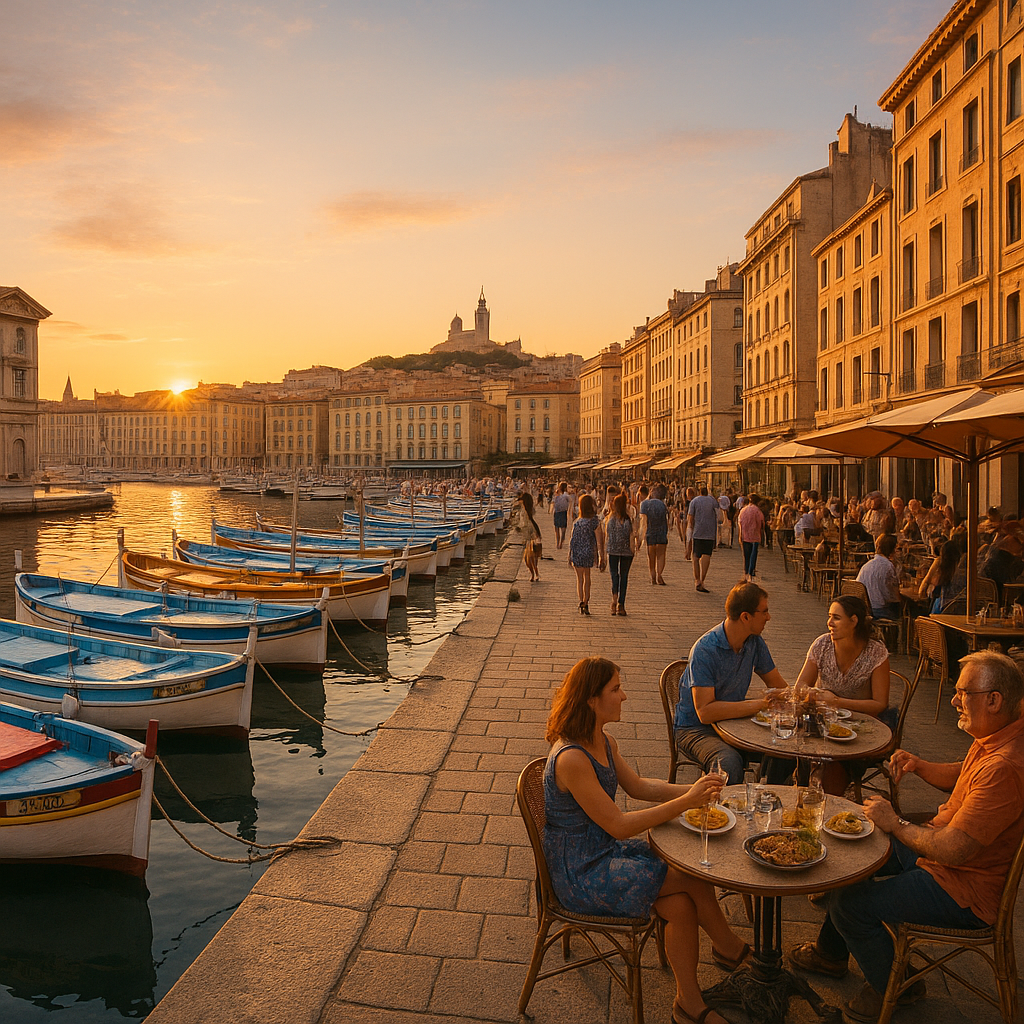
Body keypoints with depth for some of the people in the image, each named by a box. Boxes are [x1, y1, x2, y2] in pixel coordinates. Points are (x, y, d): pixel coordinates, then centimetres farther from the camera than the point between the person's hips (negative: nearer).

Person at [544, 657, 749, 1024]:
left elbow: (638, 786, 14)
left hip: (605, 852, 8)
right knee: (696, 877, -11)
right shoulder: (571, 758, -28)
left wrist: (692, 789, -1)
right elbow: (619, 825, -25)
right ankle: (728, 947, 14)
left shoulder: (603, 742, 2)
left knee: (681, 905, -10)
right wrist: (686, 802, -22)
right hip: (580, 875, -8)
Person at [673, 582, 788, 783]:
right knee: (729, 763, -35)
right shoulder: (705, 650, -23)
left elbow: (779, 686, 11)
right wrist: (757, 705, -30)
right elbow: (705, 712, -28)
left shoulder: (754, 643, 1)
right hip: (696, 729, -7)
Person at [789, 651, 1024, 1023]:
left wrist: (895, 824, -19)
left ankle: (891, 986, 16)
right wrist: (919, 766, 4)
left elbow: (951, 850, -34)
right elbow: (961, 775, 22)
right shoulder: (993, 739, -1)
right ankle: (830, 952, 34)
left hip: (965, 893, -10)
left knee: (850, 904, -13)